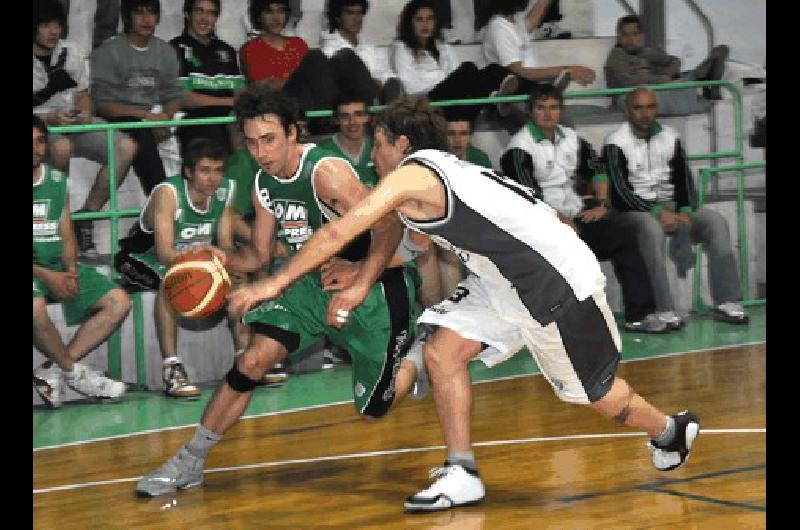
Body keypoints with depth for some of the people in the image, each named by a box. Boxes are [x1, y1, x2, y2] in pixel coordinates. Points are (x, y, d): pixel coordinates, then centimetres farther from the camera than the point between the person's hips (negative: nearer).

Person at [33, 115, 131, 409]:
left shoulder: (58, 182, 12)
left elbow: (67, 237, 13)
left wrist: (71, 271, -8)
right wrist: (47, 277, -19)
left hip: (59, 268, 7)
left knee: (119, 302, -7)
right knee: (37, 311, -38)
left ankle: (53, 371, -9)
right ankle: (73, 371, -8)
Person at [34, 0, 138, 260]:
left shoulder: (70, 52, 9)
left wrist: (85, 115, -5)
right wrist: (50, 118, -21)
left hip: (75, 122, 6)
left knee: (126, 147, -17)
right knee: (62, 147, -40)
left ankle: (85, 217, -11)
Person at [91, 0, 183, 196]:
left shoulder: (165, 51, 16)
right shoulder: (108, 52, -1)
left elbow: (174, 95, 14)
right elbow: (102, 104, -8)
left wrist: (165, 117, -10)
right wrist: (146, 115, -16)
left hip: (158, 119, 5)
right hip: (121, 119, -5)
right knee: (142, 134, -37)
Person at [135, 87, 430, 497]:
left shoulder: (326, 171, -27)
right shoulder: (264, 185, -2)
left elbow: (388, 226, -32)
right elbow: (259, 255, 9)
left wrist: (360, 286, -39)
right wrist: (225, 260, -12)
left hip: (378, 282, -6)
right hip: (317, 280, 6)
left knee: (373, 408, -1)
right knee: (254, 358, -12)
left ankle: (420, 360, 32)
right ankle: (191, 460, -4)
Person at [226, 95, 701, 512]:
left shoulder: (411, 175, -18)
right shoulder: (441, 167, 9)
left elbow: (337, 233, -21)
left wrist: (274, 285, -17)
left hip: (560, 282, -9)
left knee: (594, 391, 9)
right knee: (443, 353, -1)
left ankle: (671, 432, 36)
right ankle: (462, 475, 3)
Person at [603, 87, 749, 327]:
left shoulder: (670, 137, 13)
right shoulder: (616, 143, -4)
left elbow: (683, 179, 8)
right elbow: (619, 190, -14)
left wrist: (685, 211, -12)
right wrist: (657, 212, -23)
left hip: (670, 205, 6)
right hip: (634, 209, -5)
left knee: (716, 222, -17)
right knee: (652, 229, -39)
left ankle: (726, 303, -20)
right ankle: (663, 312, -41)